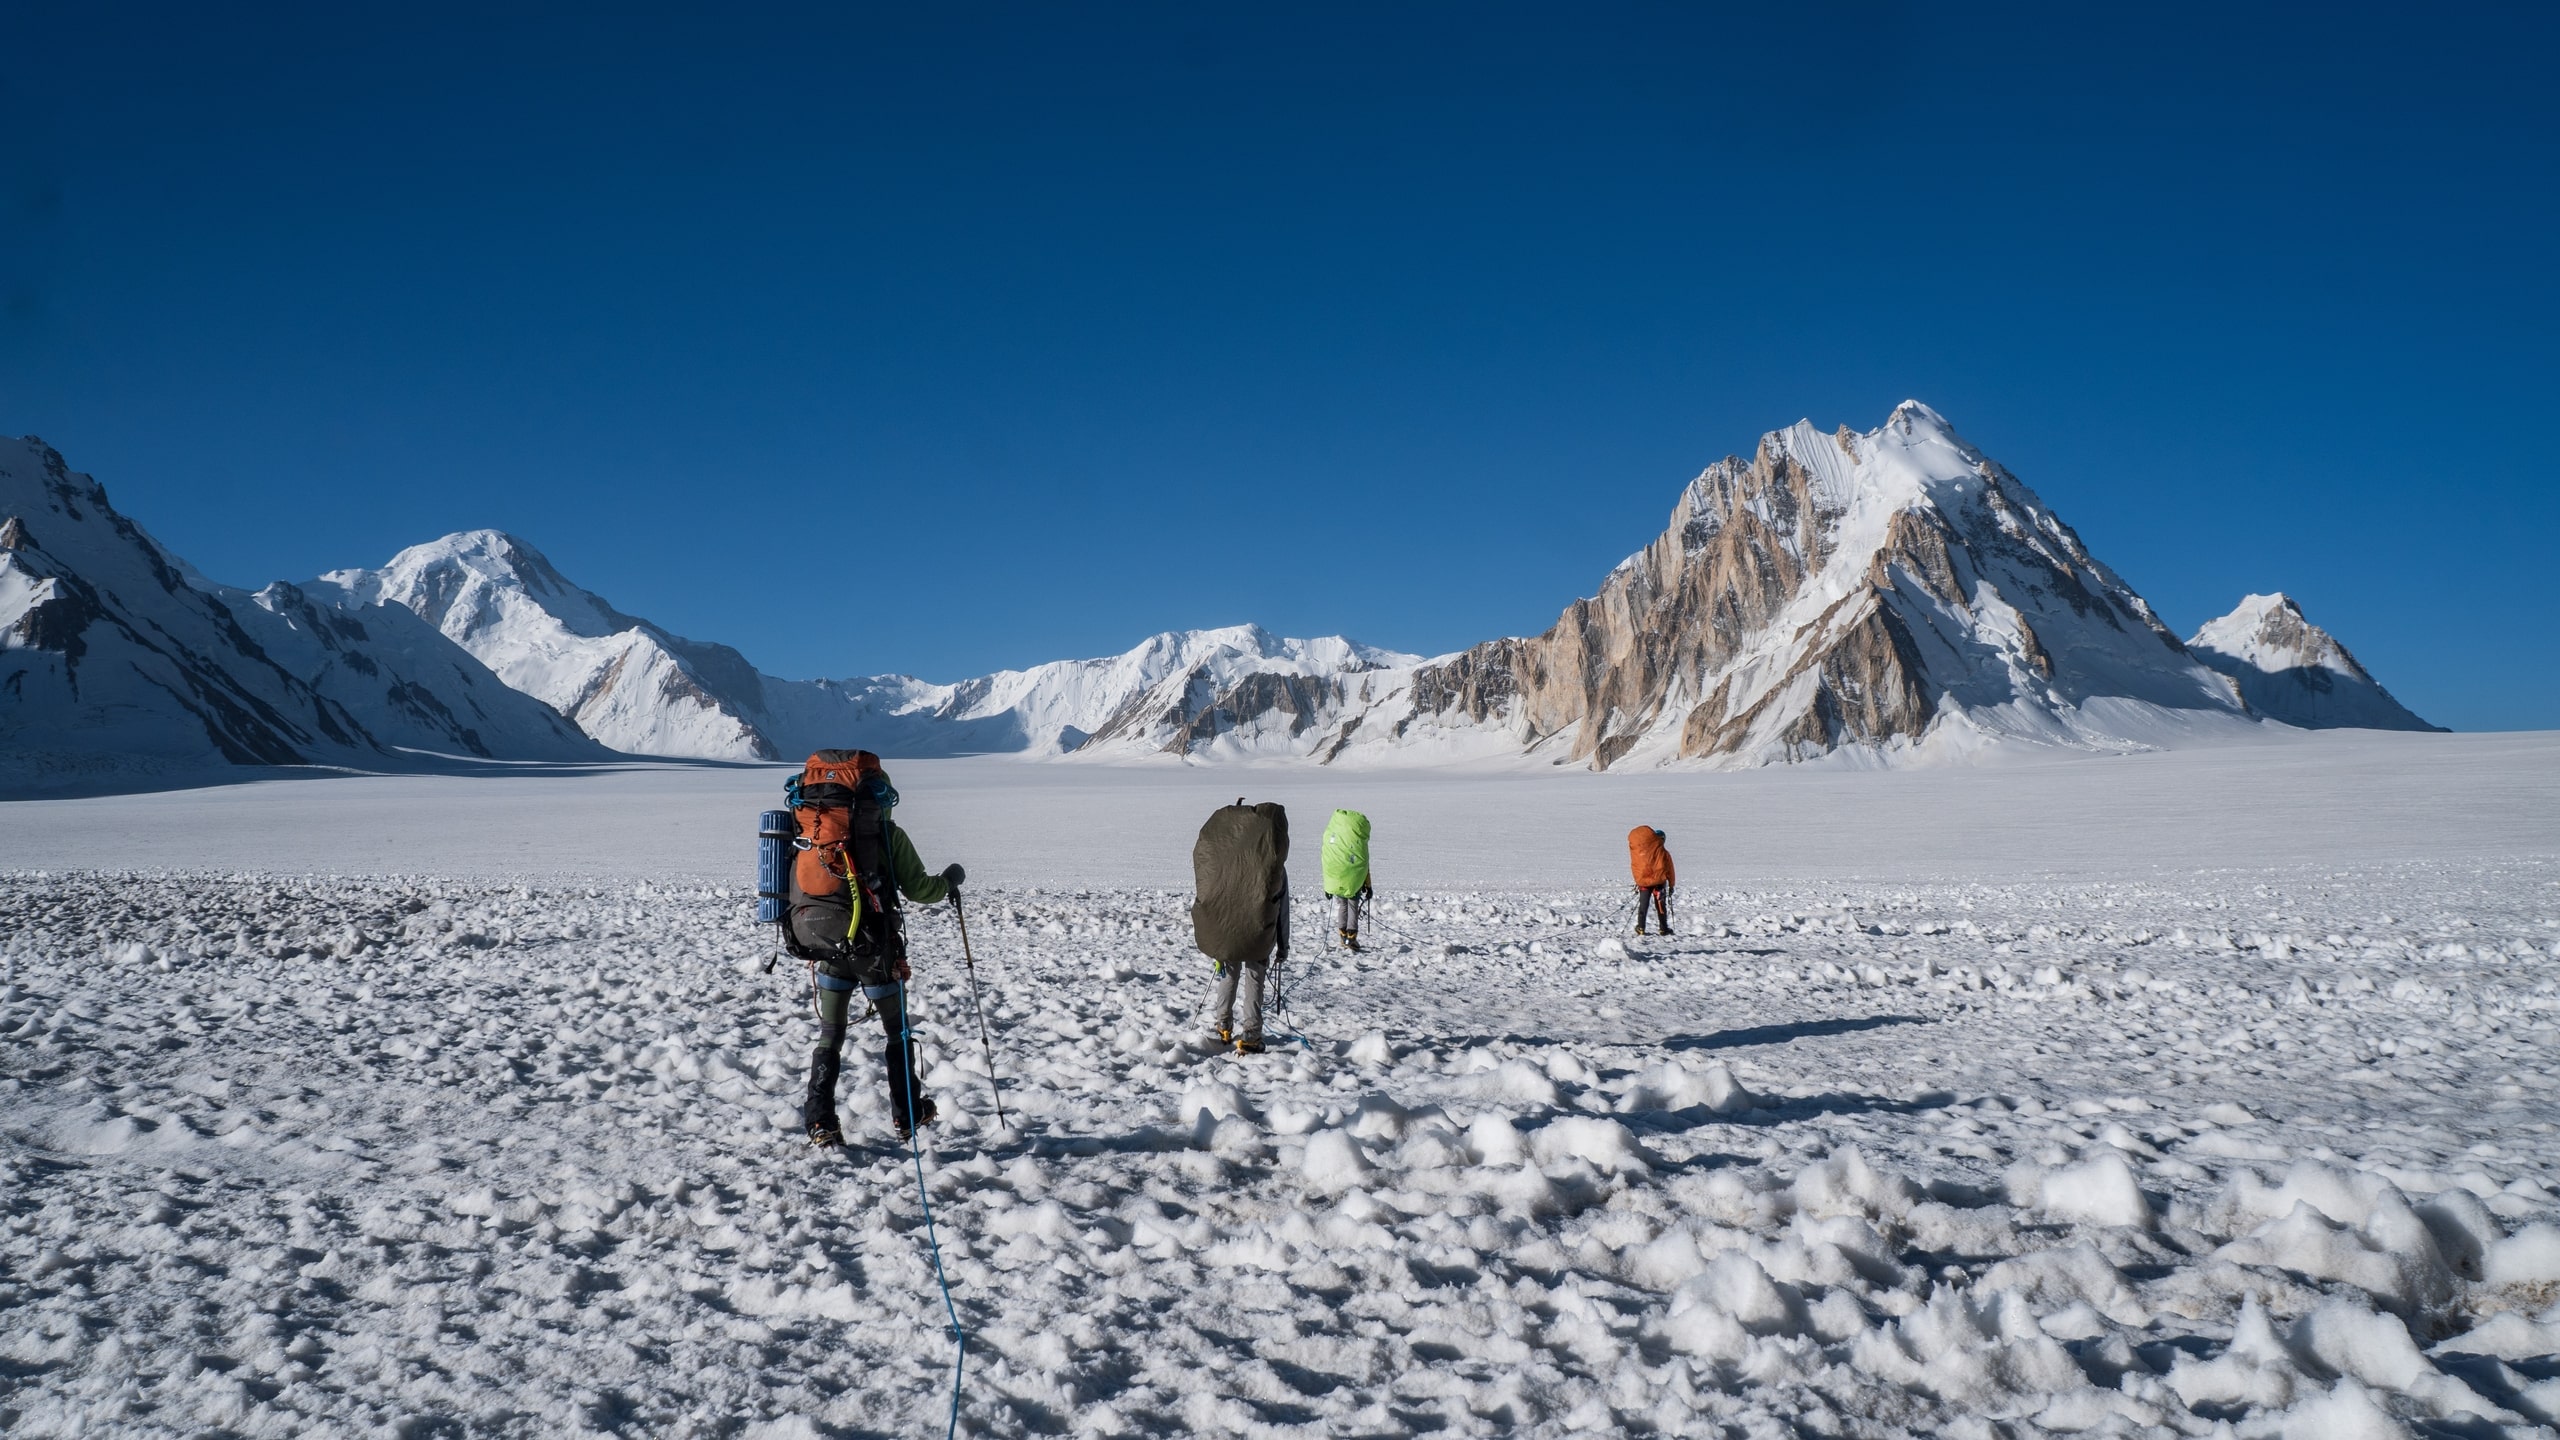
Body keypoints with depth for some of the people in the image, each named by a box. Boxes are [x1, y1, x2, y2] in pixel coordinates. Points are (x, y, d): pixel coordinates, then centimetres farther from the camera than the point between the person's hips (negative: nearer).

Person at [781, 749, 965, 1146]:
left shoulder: (809, 834, 9)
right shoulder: (886, 833, -5)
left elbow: (797, 892, 11)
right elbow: (917, 888, -4)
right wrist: (949, 881, 15)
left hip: (823, 948, 4)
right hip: (873, 950, -3)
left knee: (830, 1034, 17)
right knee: (898, 1030, 16)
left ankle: (820, 1122, 9)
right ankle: (906, 1114, 24)